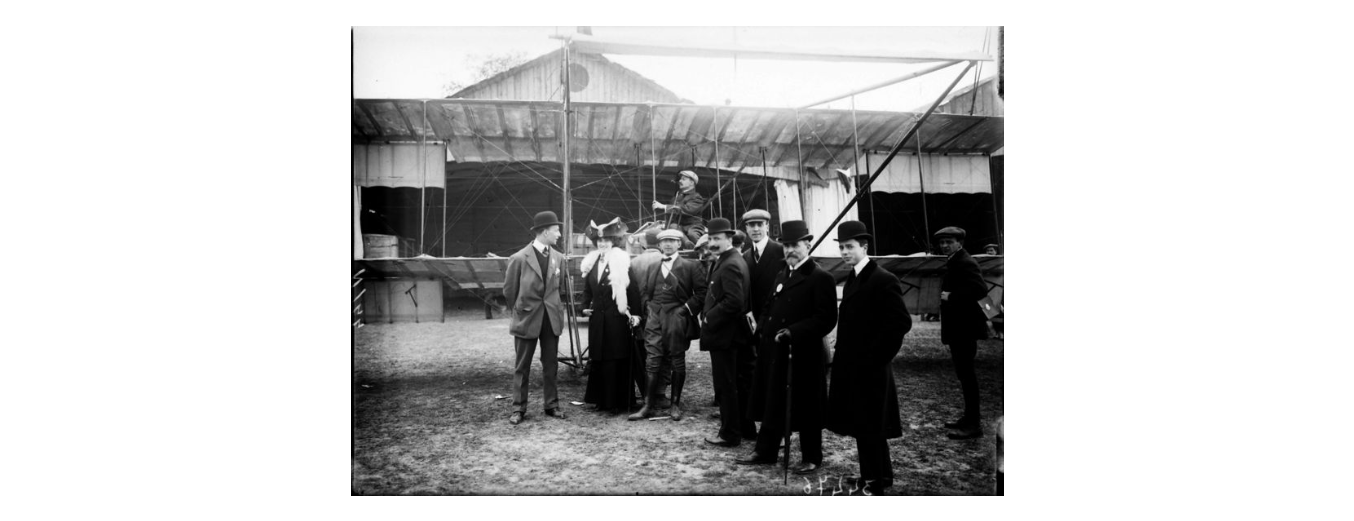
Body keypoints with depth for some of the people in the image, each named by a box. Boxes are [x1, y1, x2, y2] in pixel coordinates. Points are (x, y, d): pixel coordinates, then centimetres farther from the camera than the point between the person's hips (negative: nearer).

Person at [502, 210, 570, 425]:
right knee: (522, 367, 5)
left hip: (551, 319, 4)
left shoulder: (559, 258, 2)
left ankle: (552, 405, 19)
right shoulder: (519, 258, -11)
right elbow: (509, 291, 0)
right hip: (526, 319, -4)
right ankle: (519, 408, 11)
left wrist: (557, 309, 10)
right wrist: (522, 310, 8)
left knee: (550, 365, 10)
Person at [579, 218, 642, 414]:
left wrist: (635, 314, -13)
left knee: (617, 360, -1)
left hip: (617, 319, -5)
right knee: (598, 360, 8)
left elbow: (633, 291, -9)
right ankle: (601, 399, 18)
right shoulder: (591, 263, 10)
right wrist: (585, 307, 4)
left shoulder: (622, 262, -6)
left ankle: (618, 401, 7)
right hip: (597, 319, 5)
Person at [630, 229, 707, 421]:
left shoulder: (690, 266, 3)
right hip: (655, 318, 3)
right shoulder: (652, 267, 15)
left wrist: (687, 308, -10)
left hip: (677, 318, -3)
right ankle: (649, 405, 2)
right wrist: (648, 306, 6)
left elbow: (701, 292, -2)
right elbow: (644, 290, 22)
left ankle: (675, 404, 13)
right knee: (652, 362, -2)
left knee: (677, 362, 3)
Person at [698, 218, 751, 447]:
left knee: (726, 386, -2)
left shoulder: (730, 265, -19)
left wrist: (709, 319, -18)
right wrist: (706, 314, 8)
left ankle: (729, 435, 6)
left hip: (723, 334, -10)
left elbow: (733, 301, -27)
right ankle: (735, 426, 28)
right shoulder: (726, 261, 13)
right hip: (726, 333, 10)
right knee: (730, 384, 18)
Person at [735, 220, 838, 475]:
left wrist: (793, 333, -25)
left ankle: (811, 457, 18)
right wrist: (762, 333, 9)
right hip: (774, 353, 7)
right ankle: (765, 451, 26)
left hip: (802, 356, -7)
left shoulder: (820, 278, -11)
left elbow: (826, 319, -18)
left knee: (805, 407, 4)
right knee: (771, 404, 14)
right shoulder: (782, 274, 15)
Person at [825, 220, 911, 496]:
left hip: (870, 368, -9)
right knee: (864, 425, 16)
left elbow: (902, 322, -21)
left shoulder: (883, 280, -16)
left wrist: (875, 357, -19)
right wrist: (845, 355, 8)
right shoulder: (853, 279, 12)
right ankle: (879, 475, 29)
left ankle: (874, 482, 10)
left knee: (869, 427, -1)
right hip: (853, 366, 9)